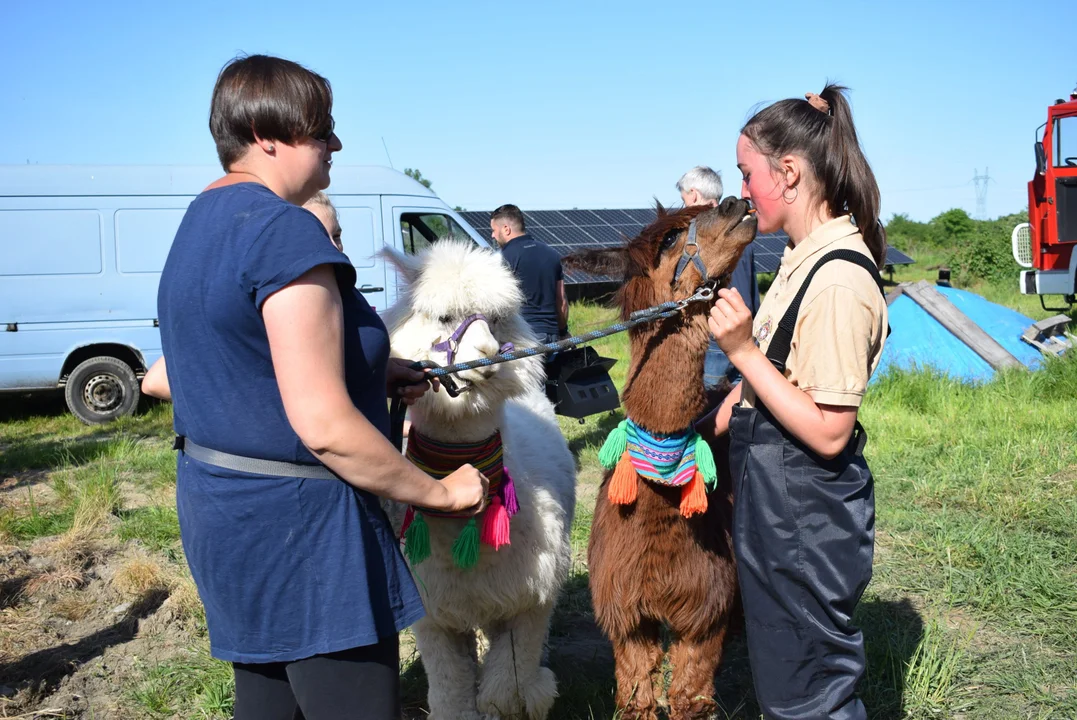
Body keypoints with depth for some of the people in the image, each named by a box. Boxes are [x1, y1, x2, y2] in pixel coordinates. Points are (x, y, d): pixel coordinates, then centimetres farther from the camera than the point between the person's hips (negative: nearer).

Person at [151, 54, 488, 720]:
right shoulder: (284, 227, -20)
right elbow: (325, 427, -25)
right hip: (298, 524, -10)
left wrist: (367, 370, 13)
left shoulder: (201, 220, 11)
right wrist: (442, 493, -13)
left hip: (218, 509, 10)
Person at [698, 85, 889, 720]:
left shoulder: (840, 279, -25)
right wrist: (709, 424, 11)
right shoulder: (804, 257, 5)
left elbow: (827, 431, -25)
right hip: (778, 500, 9)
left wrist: (742, 350, -27)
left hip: (807, 517, -9)